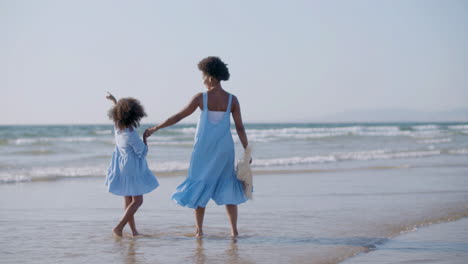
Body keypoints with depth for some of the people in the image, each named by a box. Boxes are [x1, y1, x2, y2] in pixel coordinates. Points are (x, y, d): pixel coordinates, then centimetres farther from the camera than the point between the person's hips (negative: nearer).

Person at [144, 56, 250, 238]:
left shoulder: (201, 98, -9)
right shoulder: (232, 100, -4)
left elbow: (178, 117, -6)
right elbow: (240, 128, -4)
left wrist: (155, 128, 2)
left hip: (204, 149, -2)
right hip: (224, 149, 2)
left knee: (200, 186, 10)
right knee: (227, 187, 13)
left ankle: (199, 230, 10)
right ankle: (234, 229, 7)